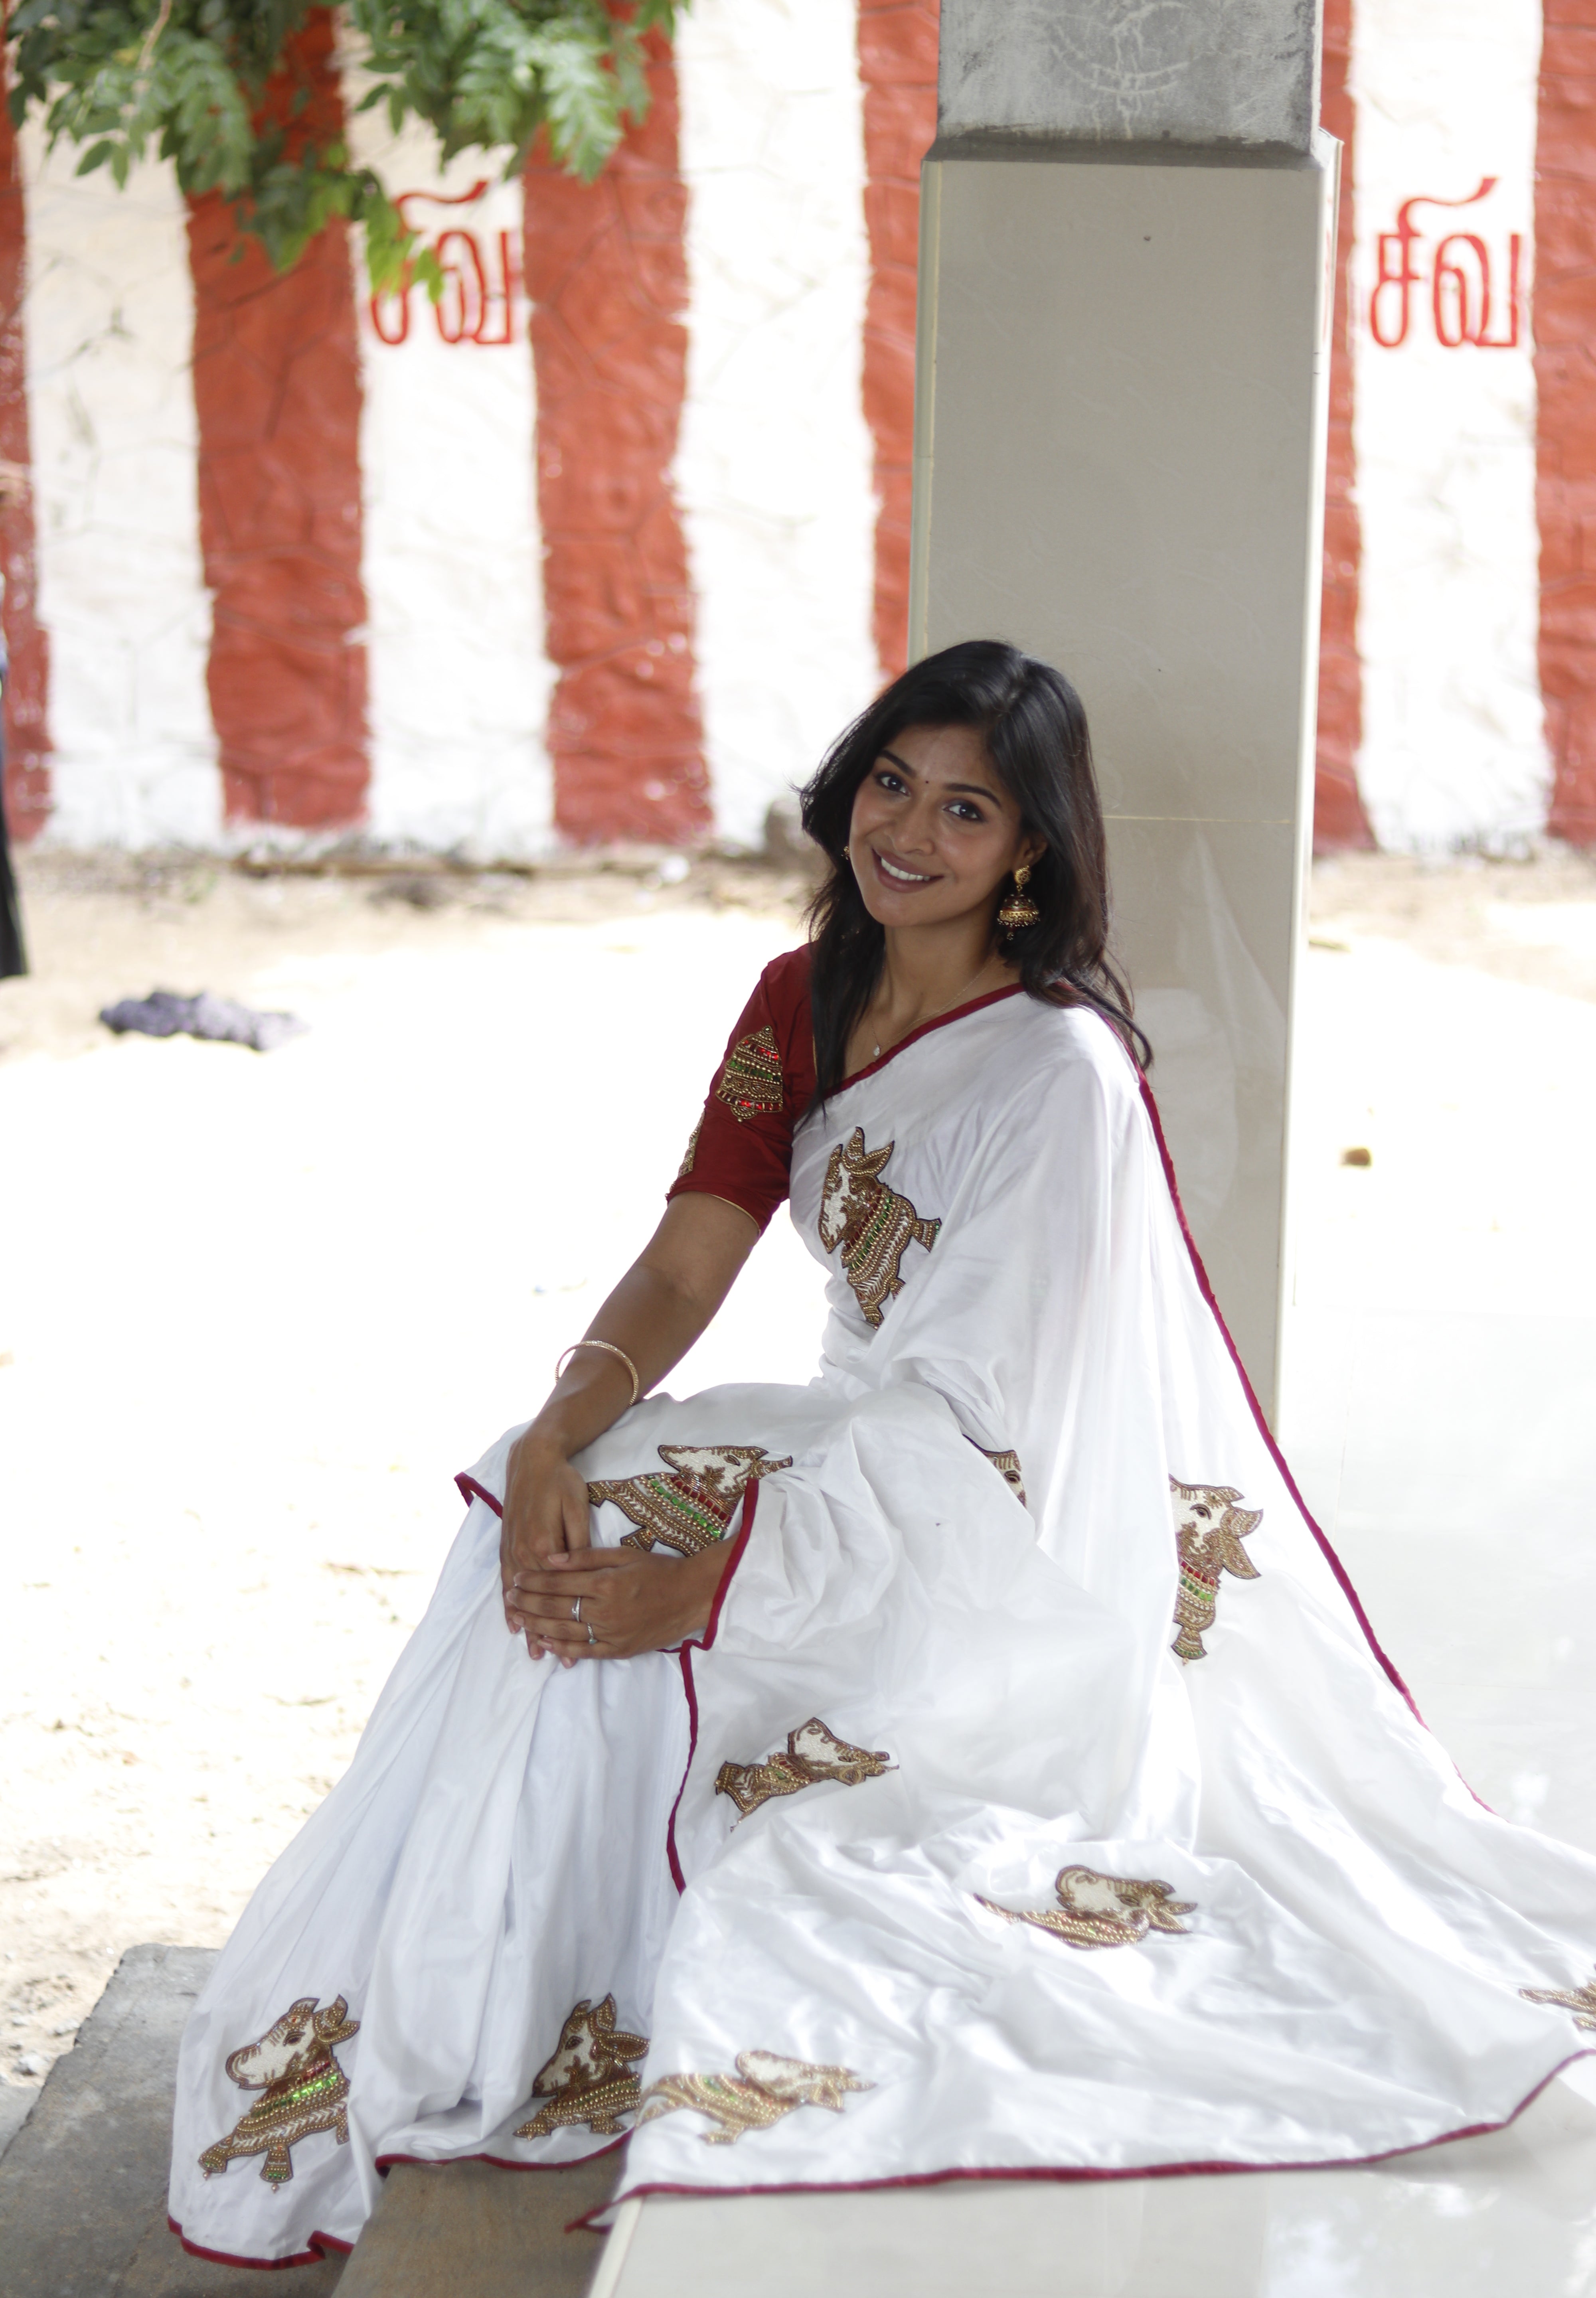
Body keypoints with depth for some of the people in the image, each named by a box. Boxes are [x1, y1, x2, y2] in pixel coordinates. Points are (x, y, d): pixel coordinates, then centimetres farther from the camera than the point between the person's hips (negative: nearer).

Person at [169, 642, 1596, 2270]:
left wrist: (704, 1589, -25)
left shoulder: (1058, 1071, -23)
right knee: (560, 1528, -9)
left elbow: (968, 1426, -24)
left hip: (1020, 1548, -8)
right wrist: (554, 1445, -20)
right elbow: (682, 1269, -1)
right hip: (871, 1453, 8)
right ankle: (467, 2034, -2)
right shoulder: (804, 1004, 2)